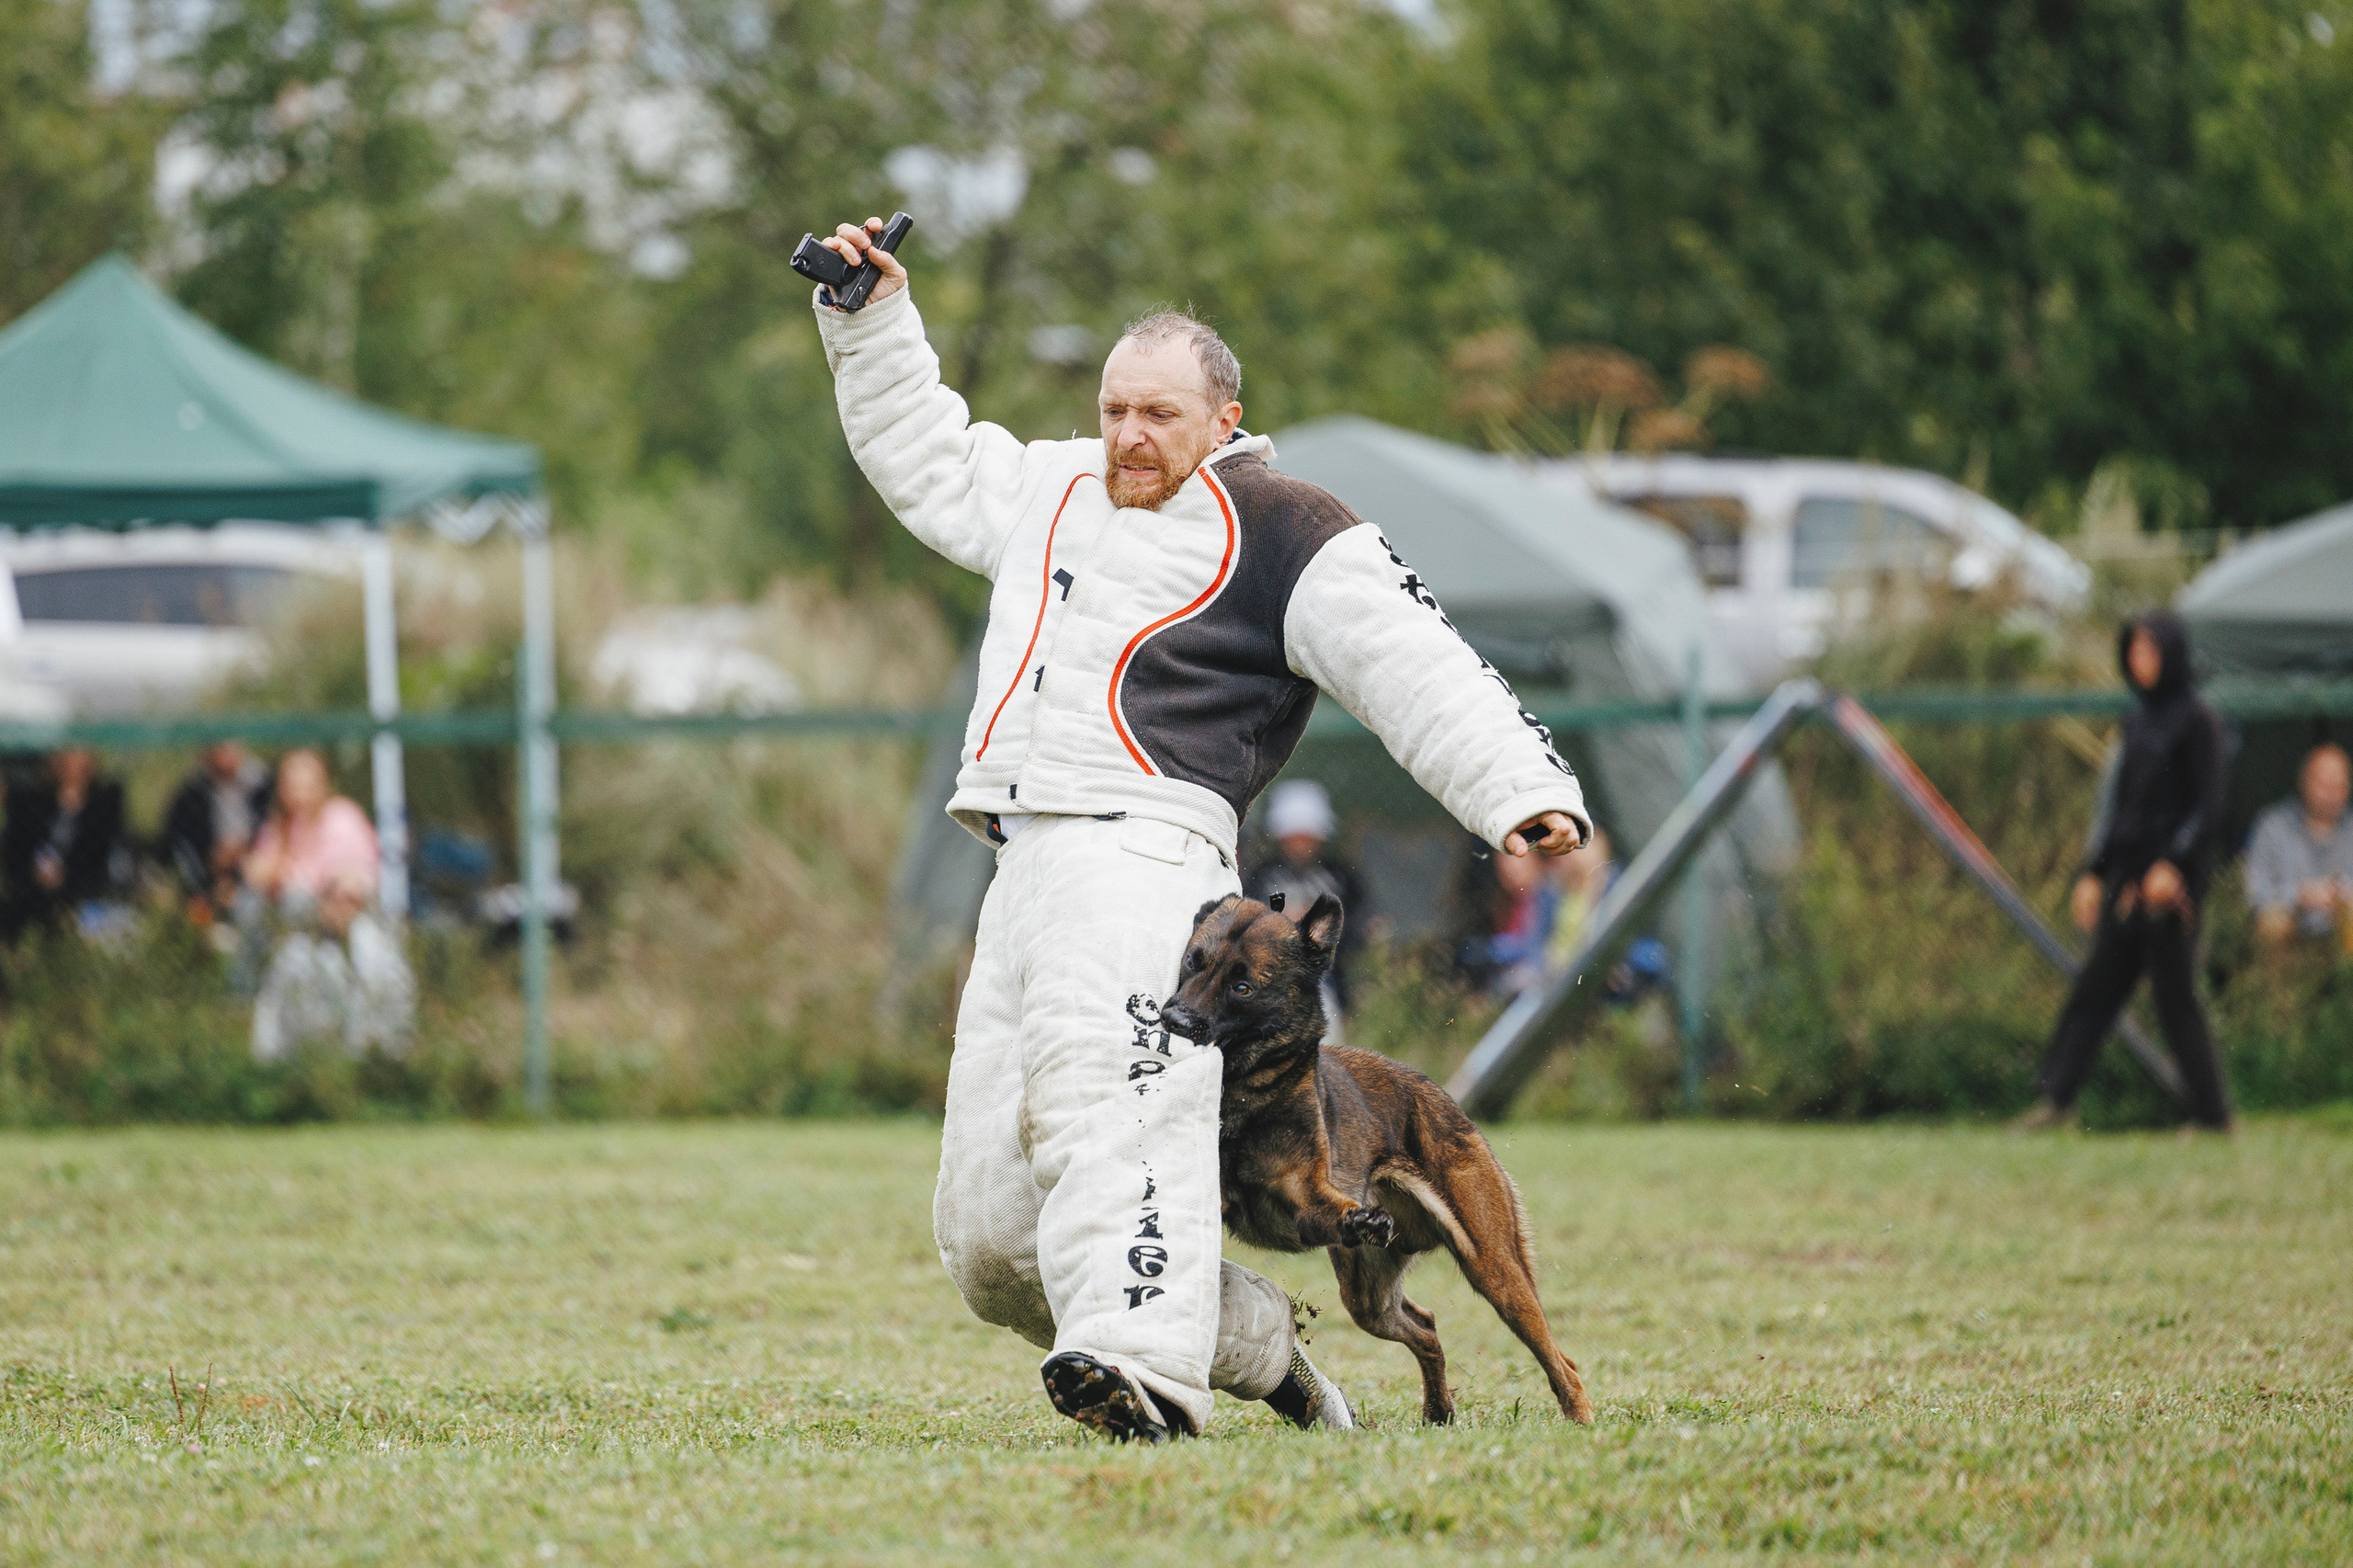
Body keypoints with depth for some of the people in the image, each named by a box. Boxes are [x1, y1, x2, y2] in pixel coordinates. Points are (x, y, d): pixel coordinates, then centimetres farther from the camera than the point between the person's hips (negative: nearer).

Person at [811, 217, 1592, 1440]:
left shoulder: (1280, 536, 5)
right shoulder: (1056, 491, 27)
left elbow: (1419, 672, -3)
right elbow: (925, 459, 43)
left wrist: (1518, 790, -16)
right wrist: (873, 317, 37)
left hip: (1144, 848, -7)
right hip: (1026, 874, 7)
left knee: (1100, 1098, -34)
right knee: (986, 1235, 1)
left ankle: (1142, 1361, -52)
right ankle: (1249, 1345, 13)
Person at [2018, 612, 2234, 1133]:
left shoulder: (2197, 719, -7)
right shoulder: (2138, 721, 15)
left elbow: (2208, 805, -13)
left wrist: (2174, 862, -24)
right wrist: (2094, 873, 15)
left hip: (2173, 878, -7)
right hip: (2129, 874, 7)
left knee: (2174, 994, -5)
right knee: (2097, 984, 3)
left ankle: (2214, 1114, 2)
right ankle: (2057, 1098, 1)